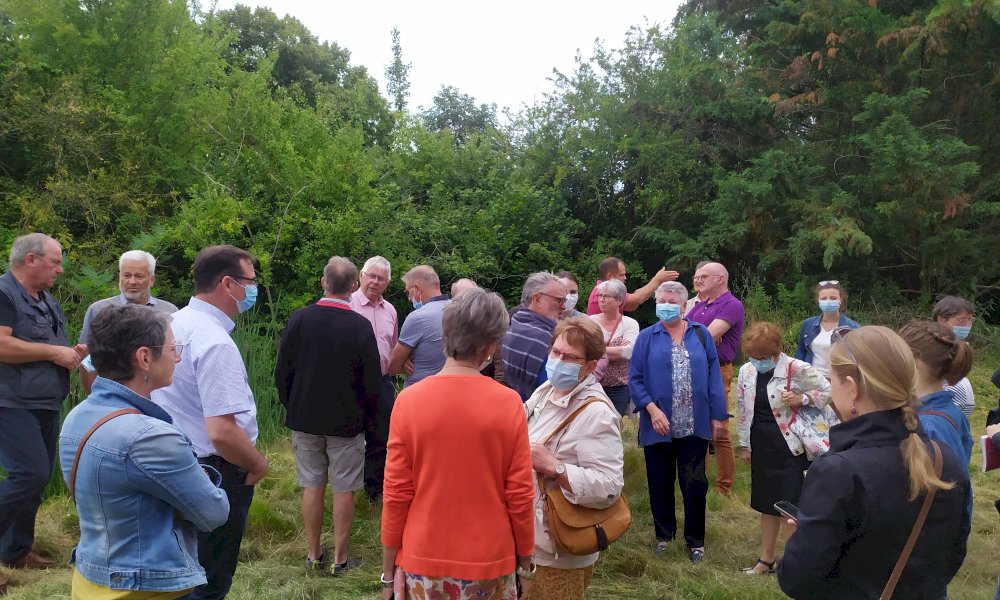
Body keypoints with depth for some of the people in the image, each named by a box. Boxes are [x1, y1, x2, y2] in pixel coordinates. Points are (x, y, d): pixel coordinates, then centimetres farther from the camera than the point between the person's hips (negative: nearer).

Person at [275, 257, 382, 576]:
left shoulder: (299, 318, -8)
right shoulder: (360, 325, -15)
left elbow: (282, 371, -1)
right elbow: (372, 380, -11)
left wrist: (291, 406, 14)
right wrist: (369, 417, 6)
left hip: (305, 418, 3)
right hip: (347, 421, -2)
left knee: (312, 486, 13)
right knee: (343, 490, 8)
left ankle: (313, 554, 24)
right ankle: (339, 558, 16)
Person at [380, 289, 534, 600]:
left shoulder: (409, 401, -12)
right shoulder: (509, 403, -14)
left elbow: (396, 494, -9)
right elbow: (520, 494, -9)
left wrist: (388, 568, 3)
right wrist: (525, 558, 6)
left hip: (423, 560, 0)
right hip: (490, 563, 0)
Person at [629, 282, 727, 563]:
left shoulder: (701, 334, 3)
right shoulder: (647, 337, 0)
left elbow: (713, 376, 3)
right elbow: (635, 379, -4)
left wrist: (718, 415, 0)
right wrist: (652, 409, -16)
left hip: (694, 425, 0)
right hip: (659, 425, 0)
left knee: (695, 484, 6)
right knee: (660, 483, 13)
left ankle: (695, 540, 24)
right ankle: (664, 535, 31)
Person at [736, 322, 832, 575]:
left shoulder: (796, 369, -14)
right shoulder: (746, 372, 1)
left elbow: (827, 391, -4)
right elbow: (743, 411, 10)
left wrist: (802, 398, -21)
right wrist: (744, 445, 13)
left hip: (789, 445, -5)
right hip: (761, 446, 5)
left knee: (791, 504, -2)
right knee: (767, 503, 15)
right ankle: (766, 559, 27)